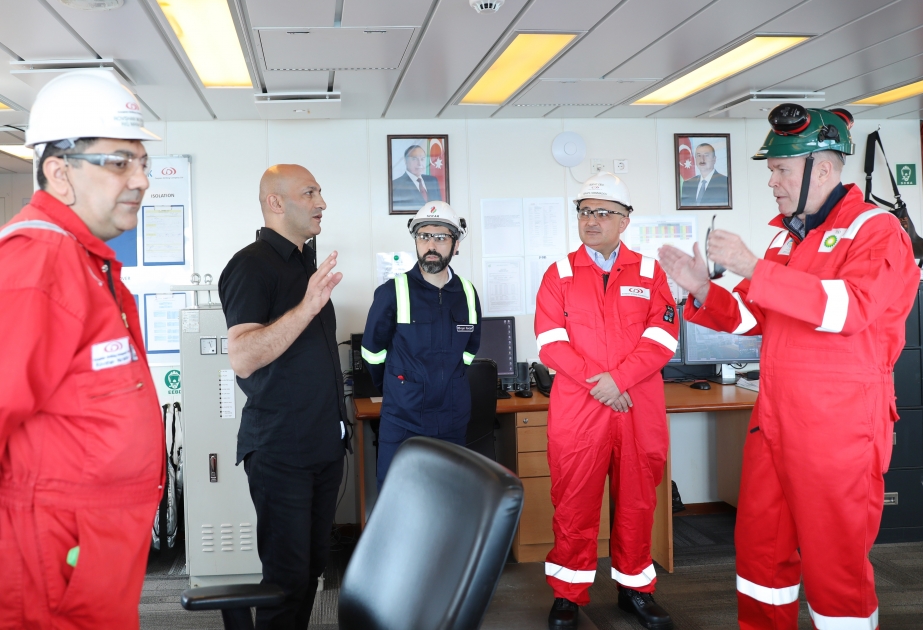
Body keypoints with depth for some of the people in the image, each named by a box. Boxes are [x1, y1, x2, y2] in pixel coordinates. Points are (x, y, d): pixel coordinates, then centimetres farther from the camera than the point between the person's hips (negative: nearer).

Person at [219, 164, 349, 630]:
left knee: (313, 565, 15)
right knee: (287, 574, -1)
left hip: (325, 445, 8)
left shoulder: (307, 264, 14)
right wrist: (307, 306, -32)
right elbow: (242, 357, -24)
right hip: (280, 449, -8)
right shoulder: (252, 264, -12)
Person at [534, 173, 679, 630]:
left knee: (636, 501, 10)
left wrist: (618, 378, -16)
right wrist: (596, 383, -14)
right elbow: (550, 342, -4)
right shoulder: (559, 274, 6)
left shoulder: (650, 272, 7)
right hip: (576, 409, -1)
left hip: (639, 410, 1)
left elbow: (663, 337, -3)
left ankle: (635, 588, 26)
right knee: (574, 504, 4)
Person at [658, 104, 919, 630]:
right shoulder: (788, 236, 15)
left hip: (839, 429, -7)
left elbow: (851, 306, -25)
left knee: (835, 559, 3)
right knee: (761, 545, 13)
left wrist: (755, 269, -25)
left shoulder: (876, 230, -7)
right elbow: (748, 317, 18)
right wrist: (703, 290, -1)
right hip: (775, 421, 7)